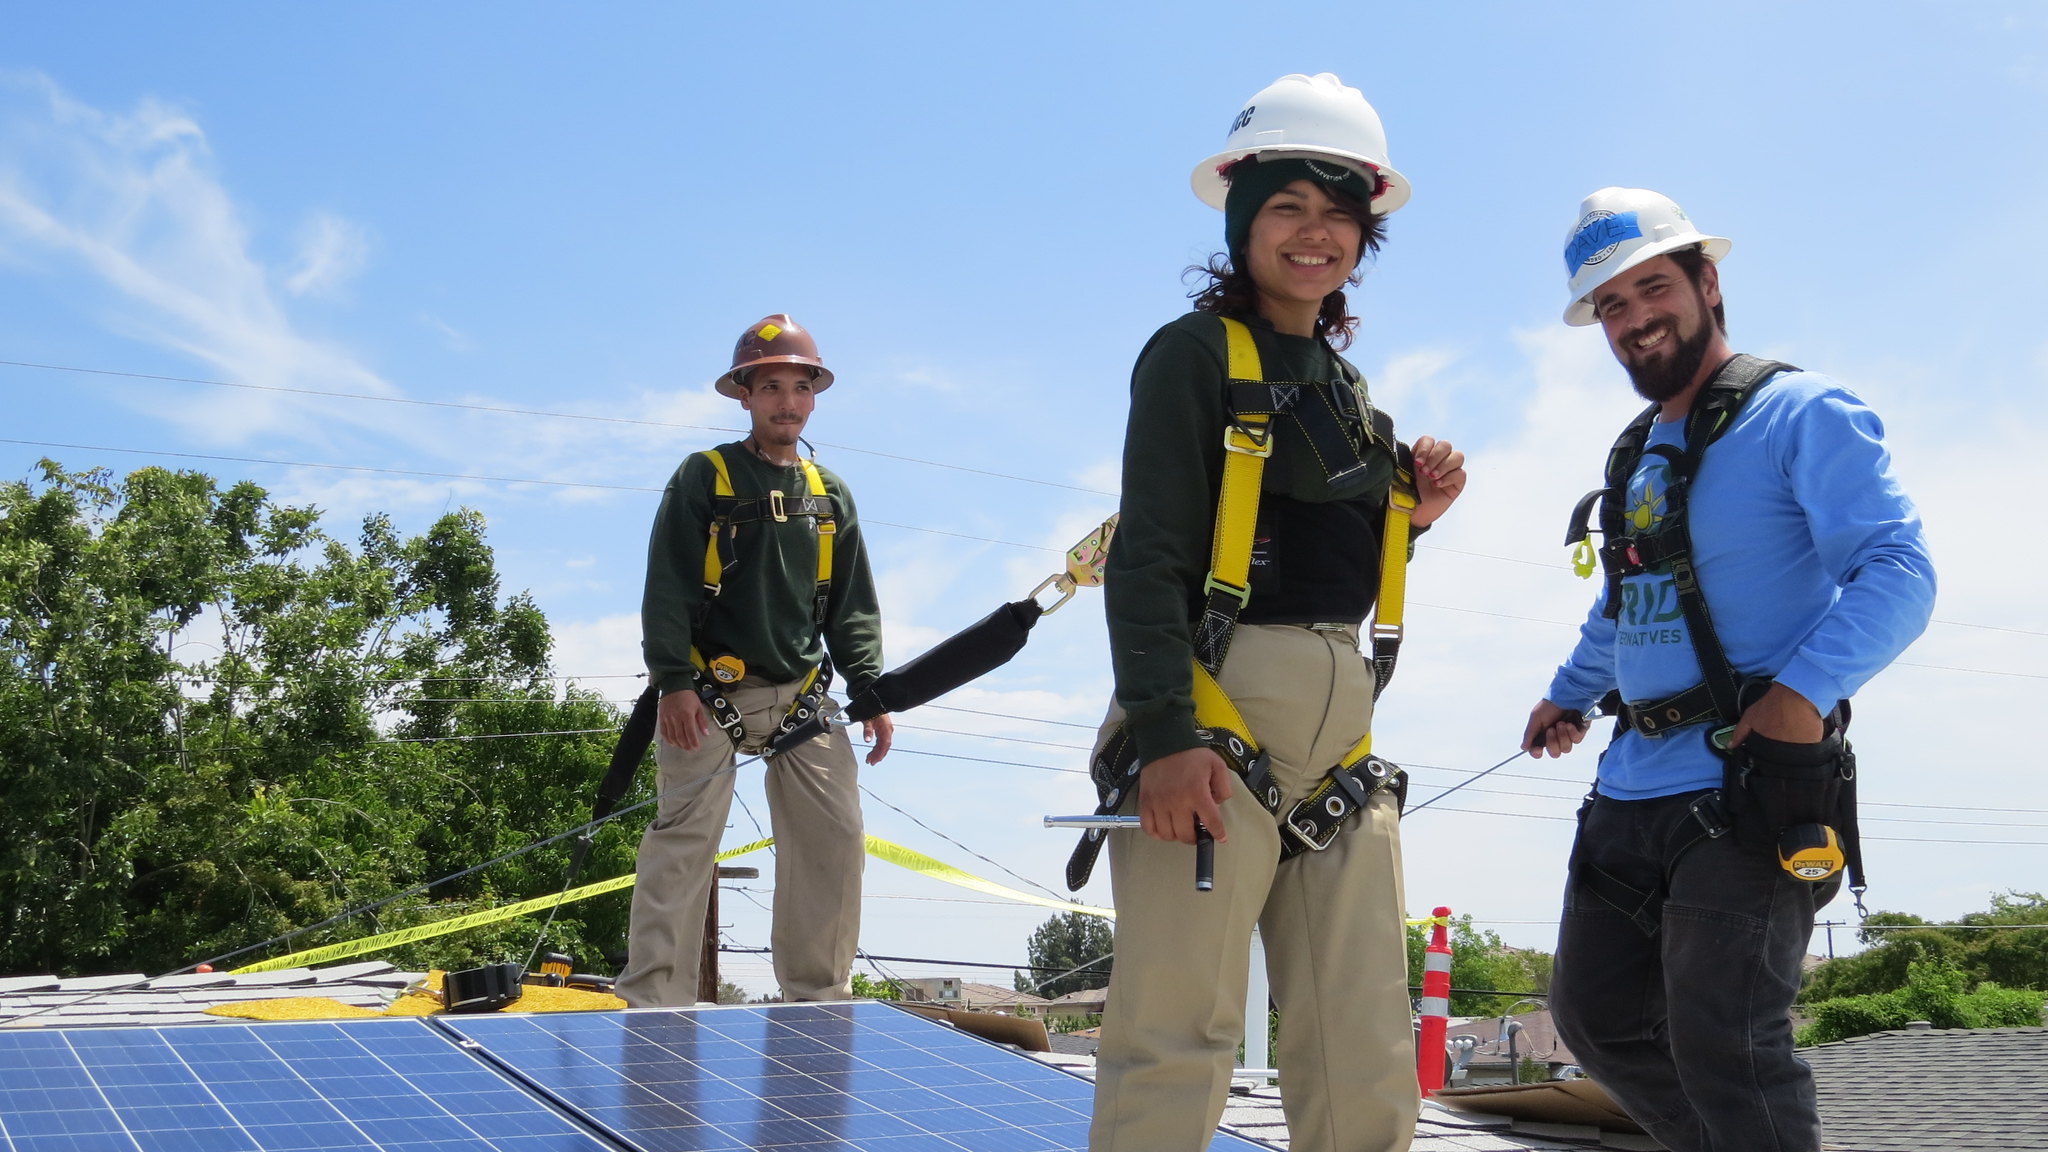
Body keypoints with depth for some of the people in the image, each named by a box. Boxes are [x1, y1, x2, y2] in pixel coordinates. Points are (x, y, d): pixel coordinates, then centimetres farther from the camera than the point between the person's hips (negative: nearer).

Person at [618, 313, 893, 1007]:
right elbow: (666, 588, -5)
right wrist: (673, 681, -15)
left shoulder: (830, 495, 14)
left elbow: (853, 608, 16)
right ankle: (654, 1002, -9)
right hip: (710, 692, -4)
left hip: (802, 696, 5)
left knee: (836, 841, 0)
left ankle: (818, 996, 11)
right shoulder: (702, 478, 1)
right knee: (683, 842, -11)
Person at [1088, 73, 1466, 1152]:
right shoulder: (1195, 352, -1)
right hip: (1217, 718, -7)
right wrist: (1165, 735, -21)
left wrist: (1411, 511, 8)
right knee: (1178, 1048, -8)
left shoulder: (1347, 385, 20)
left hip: (1341, 736, 7)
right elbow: (1149, 557, -11)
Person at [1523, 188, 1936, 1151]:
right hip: (1632, 786, 8)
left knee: (1720, 1044, -12)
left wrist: (1805, 690, -29)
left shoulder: (1801, 413, -6)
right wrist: (1568, 694, 31)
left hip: (1751, 787, -8)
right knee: (1596, 1012, 12)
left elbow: (1897, 572, -17)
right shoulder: (1636, 456, 18)